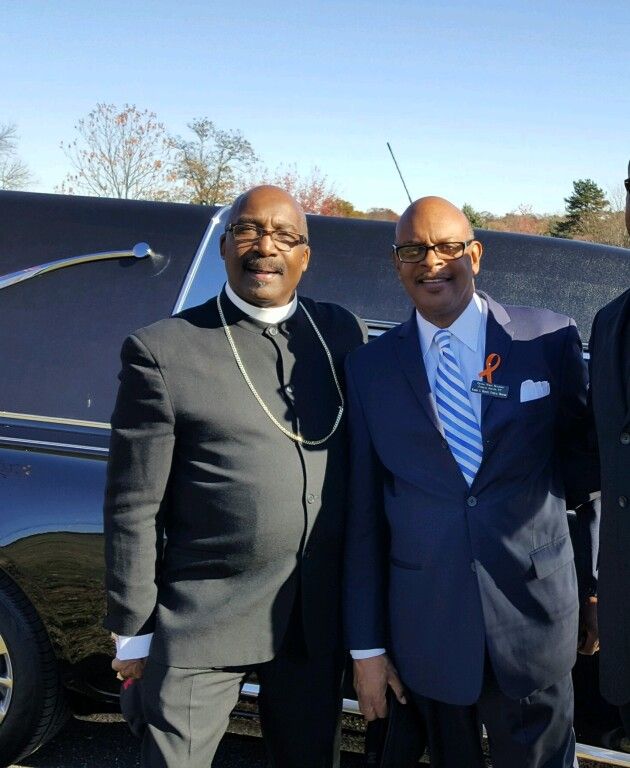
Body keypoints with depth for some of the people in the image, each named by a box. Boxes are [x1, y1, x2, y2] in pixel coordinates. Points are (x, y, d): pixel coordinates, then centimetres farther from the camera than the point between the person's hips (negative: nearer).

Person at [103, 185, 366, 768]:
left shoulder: (343, 333, 3)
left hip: (319, 619, 4)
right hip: (201, 623, -4)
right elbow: (133, 506, -6)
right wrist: (133, 631, -3)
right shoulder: (162, 350, -9)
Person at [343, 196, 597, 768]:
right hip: (424, 630, 1)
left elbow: (585, 453, 9)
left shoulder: (551, 339, -3)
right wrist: (366, 645, 2)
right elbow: (363, 513, 1)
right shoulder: (370, 367, 0)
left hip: (534, 619, -1)